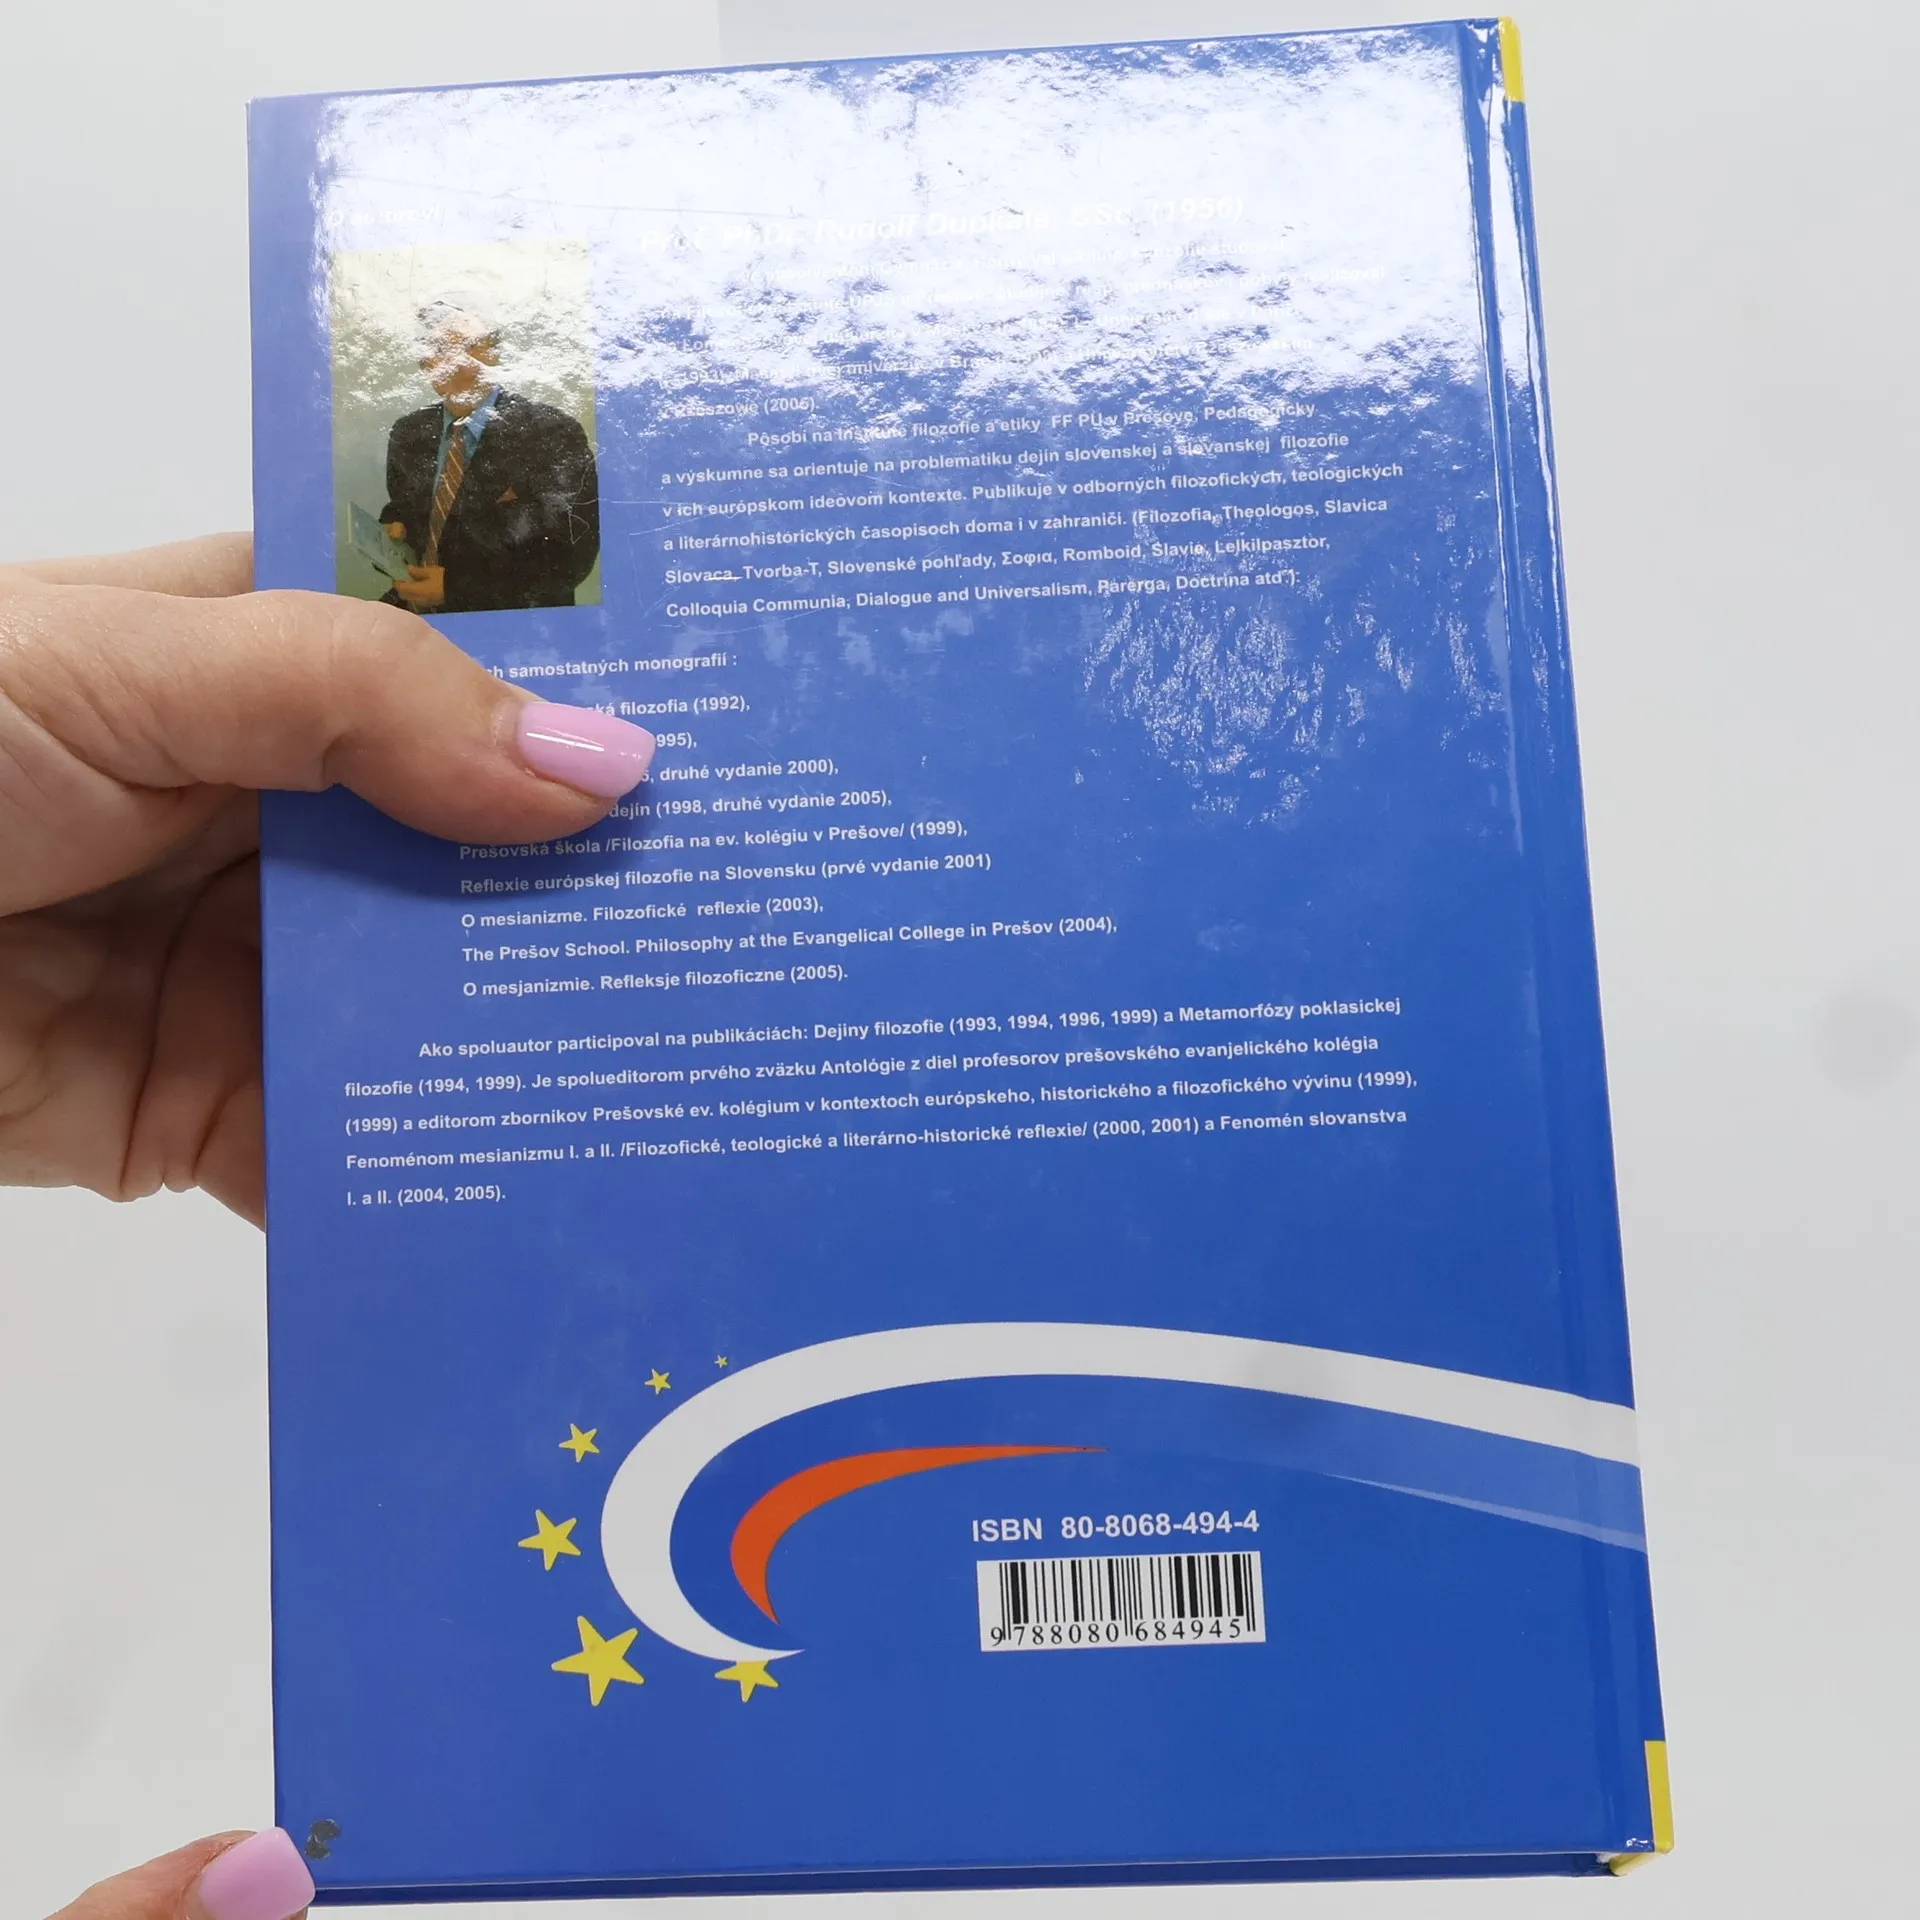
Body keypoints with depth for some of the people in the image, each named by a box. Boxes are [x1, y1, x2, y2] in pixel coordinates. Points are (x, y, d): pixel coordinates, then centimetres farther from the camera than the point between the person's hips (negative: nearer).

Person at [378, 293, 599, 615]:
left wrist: (455, 587, -16)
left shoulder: (553, 433, -9)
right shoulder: (407, 433, 10)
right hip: (417, 614, 5)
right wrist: (393, 533, 0)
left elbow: (573, 553, -14)